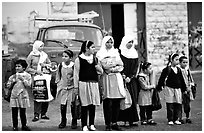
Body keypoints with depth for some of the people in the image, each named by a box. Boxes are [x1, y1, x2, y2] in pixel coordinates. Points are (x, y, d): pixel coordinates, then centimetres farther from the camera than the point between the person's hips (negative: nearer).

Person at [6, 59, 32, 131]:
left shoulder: (27, 76, 2)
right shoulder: (13, 76, 7)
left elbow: (28, 85, -8)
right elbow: (8, 85, 7)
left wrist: (23, 79, -12)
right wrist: (13, 80, -6)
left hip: (23, 96, -1)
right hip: (14, 95, 1)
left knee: (23, 112, 3)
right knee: (14, 112, 1)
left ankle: (24, 125, 14)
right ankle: (15, 126, 9)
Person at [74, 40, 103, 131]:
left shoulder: (94, 58, 13)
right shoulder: (79, 59, -1)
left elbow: (101, 71, 15)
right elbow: (76, 73, -1)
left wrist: (96, 66, -5)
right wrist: (76, 87, -3)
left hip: (94, 83, 4)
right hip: (83, 83, -4)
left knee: (93, 105, 4)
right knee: (84, 105, -3)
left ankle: (92, 124, 13)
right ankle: (84, 125, 3)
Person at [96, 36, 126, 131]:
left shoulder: (116, 52, 20)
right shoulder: (100, 54, 7)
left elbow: (121, 66, 12)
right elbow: (100, 67, -7)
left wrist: (112, 69, -4)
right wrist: (115, 64, -5)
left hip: (116, 78, 4)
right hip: (106, 79, -4)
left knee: (117, 102, 0)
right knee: (108, 103, -7)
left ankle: (114, 123, 7)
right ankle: (108, 124, -5)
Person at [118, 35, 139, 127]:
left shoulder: (134, 53, 12)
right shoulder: (120, 53, -1)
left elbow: (135, 67, 7)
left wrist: (130, 77, -6)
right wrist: (124, 77, -14)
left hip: (132, 80, 4)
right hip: (122, 79, -4)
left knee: (133, 99, 1)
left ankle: (132, 120, 3)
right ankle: (123, 120, -9)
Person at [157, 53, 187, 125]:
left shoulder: (178, 70, 11)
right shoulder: (167, 69, -5)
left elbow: (181, 80, 18)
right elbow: (161, 79, -4)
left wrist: (184, 89, 19)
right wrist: (159, 87, -5)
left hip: (178, 89, 5)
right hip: (169, 88, -5)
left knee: (178, 104, 2)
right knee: (170, 105, -2)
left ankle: (176, 119, 11)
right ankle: (170, 120, 5)